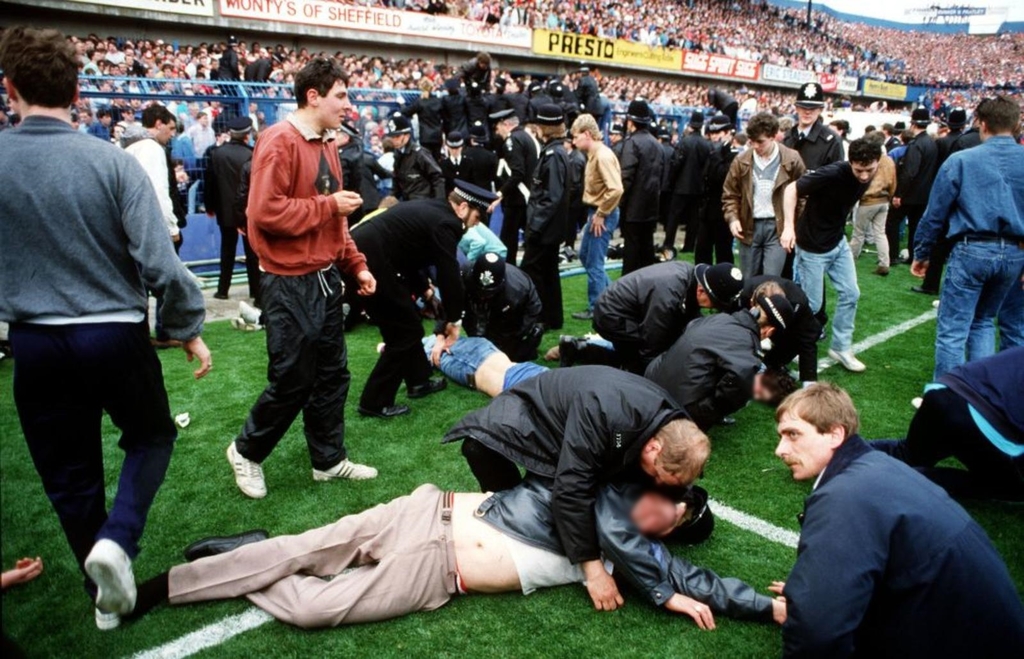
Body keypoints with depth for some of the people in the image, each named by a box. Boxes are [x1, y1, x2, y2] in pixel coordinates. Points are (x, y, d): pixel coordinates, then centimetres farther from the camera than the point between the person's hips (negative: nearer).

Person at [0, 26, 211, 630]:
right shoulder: (113, 162, -11)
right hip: (115, 335, -2)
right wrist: (190, 329, -3)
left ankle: (107, 596, 29)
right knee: (151, 436, 23)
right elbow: (159, 260, -14)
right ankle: (116, 541, 1)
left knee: (70, 476, 16)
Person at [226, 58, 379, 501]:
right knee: (291, 381, 1)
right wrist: (329, 204, -17)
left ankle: (329, 459, 27)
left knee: (332, 374, 14)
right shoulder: (279, 142, -14)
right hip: (290, 282, -9)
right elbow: (265, 212, -24)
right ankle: (246, 452, 25)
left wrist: (356, 265, 13)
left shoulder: (326, 145, 13)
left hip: (326, 278, 9)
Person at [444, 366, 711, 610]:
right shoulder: (603, 414, -44)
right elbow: (571, 490, -44)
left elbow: (636, 479, -4)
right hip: (523, 426, -5)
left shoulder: (671, 426, -20)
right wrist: (594, 568, -40)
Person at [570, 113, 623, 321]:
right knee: (585, 256, 20)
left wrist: (601, 215, -20)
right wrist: (595, 213, 12)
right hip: (595, 212, 10)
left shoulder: (603, 156, -20)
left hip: (602, 215, -10)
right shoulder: (593, 154, 10)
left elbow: (616, 189, -29)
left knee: (594, 263, -1)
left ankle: (596, 309, 11)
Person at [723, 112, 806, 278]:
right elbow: (730, 194, 8)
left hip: (778, 228, -3)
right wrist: (732, 218, -7)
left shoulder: (792, 160, -4)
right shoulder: (742, 160, 2)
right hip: (749, 227, 3)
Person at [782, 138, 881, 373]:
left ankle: (841, 348, 21)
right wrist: (789, 227, -32)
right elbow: (791, 189, -23)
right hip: (813, 247, -7)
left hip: (838, 242, 7)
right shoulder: (833, 174, -27)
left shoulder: (866, 178, -4)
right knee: (812, 304, 0)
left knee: (850, 294, 7)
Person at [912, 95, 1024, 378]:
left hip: (972, 251, -4)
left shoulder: (961, 160, -5)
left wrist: (922, 254, 7)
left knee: (952, 330, 2)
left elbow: (935, 213, -2)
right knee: (983, 321, 21)